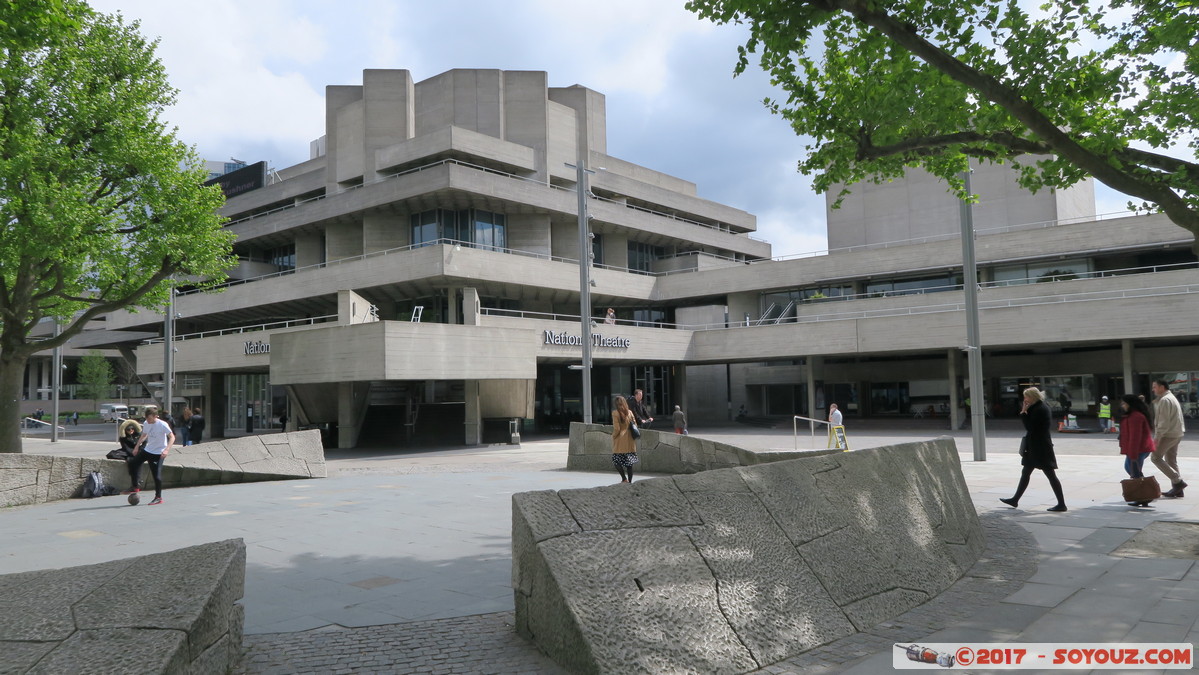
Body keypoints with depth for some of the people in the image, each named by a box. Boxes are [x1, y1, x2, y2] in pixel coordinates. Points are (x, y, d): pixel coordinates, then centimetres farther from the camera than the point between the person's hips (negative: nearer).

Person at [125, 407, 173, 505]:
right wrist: (137, 447, 15)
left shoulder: (162, 425, -19)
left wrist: (166, 450, -31)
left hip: (158, 453, -7)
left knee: (157, 475, -10)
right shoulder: (146, 424, 1)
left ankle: (158, 498, 1)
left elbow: (172, 437, -19)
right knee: (132, 463, 3)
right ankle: (135, 487, 19)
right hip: (147, 450, 7)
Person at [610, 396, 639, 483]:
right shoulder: (630, 412, 4)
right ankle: (630, 481, 11)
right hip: (630, 441, 5)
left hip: (620, 441, -5)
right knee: (629, 463, 9)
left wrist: (614, 437, 2)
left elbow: (616, 428, -14)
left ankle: (624, 479, -8)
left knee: (616, 460, 5)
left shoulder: (615, 413, -10)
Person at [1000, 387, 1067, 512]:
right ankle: (1015, 500, 22)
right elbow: (1031, 425, 13)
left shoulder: (1039, 409, -19)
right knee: (1025, 472, 15)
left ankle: (1061, 504, 1)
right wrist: (1025, 411, 1)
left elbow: (1030, 427, -21)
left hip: (1040, 448, -11)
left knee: (1050, 474, -4)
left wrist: (1023, 413, -13)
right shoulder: (1041, 407, 12)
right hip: (1035, 447, 11)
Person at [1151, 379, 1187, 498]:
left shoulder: (1165, 400, -14)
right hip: (1176, 434, 10)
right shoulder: (1172, 398, 20)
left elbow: (1164, 421, -20)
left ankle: (1178, 481, -9)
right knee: (1171, 460, 11)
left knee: (1156, 457, -6)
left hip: (1168, 434, -10)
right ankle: (1177, 490, 11)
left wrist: (1157, 437, -19)